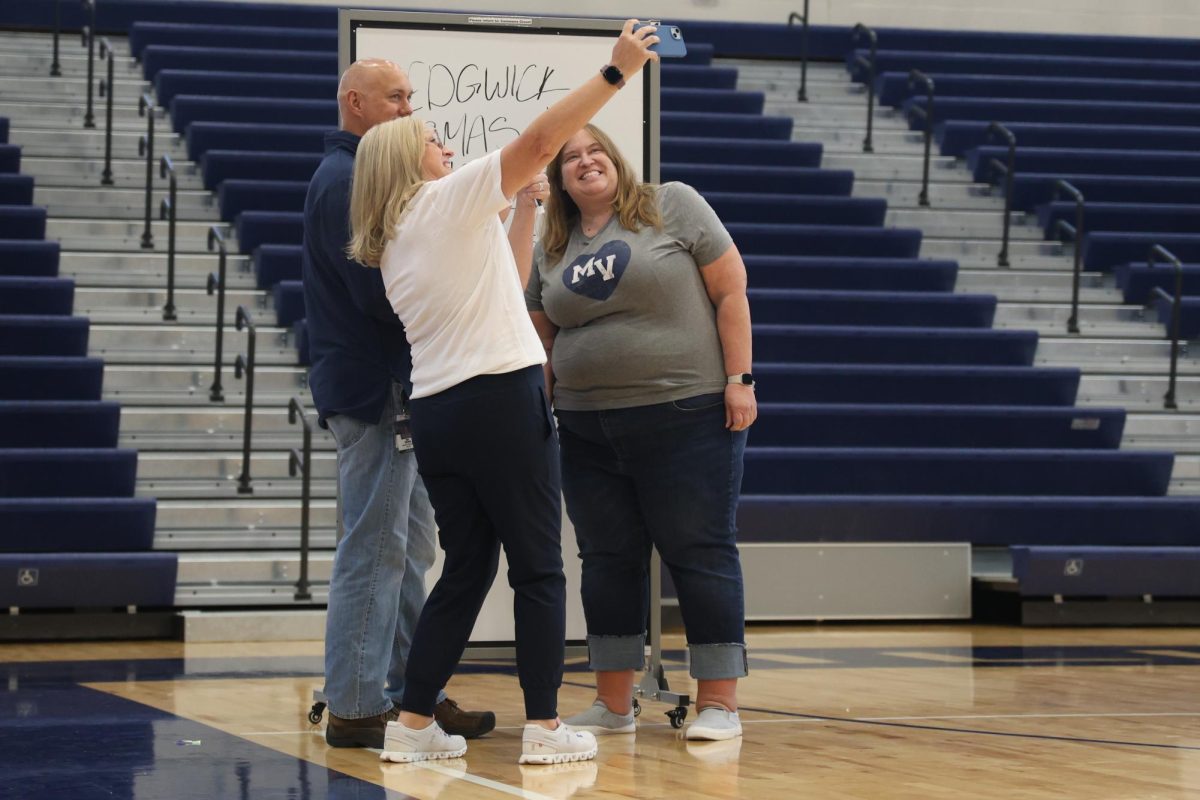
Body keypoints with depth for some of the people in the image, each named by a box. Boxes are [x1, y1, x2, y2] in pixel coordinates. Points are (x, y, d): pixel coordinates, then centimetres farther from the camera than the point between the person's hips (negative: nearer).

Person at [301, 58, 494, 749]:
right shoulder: (344, 181, -12)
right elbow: (378, 292, -21)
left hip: (399, 387, 11)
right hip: (371, 388, -11)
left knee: (411, 549, 13)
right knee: (376, 549, -9)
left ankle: (411, 692, 18)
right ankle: (356, 708, -6)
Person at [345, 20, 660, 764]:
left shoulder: (388, 247, 17)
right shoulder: (446, 200, -3)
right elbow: (540, 141, -13)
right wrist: (615, 73, -11)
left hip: (436, 413, 7)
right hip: (503, 398, -7)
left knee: (466, 569, 12)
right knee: (539, 567, 0)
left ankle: (413, 724, 8)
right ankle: (545, 726, -1)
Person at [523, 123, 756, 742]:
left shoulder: (672, 207, -1)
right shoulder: (549, 251, 12)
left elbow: (730, 290, -3)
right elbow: (542, 340, 16)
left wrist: (738, 379, -9)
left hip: (688, 416, -5)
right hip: (589, 430, 5)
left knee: (700, 554, -2)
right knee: (607, 560, 8)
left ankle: (719, 703, 3)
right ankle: (613, 704, 16)